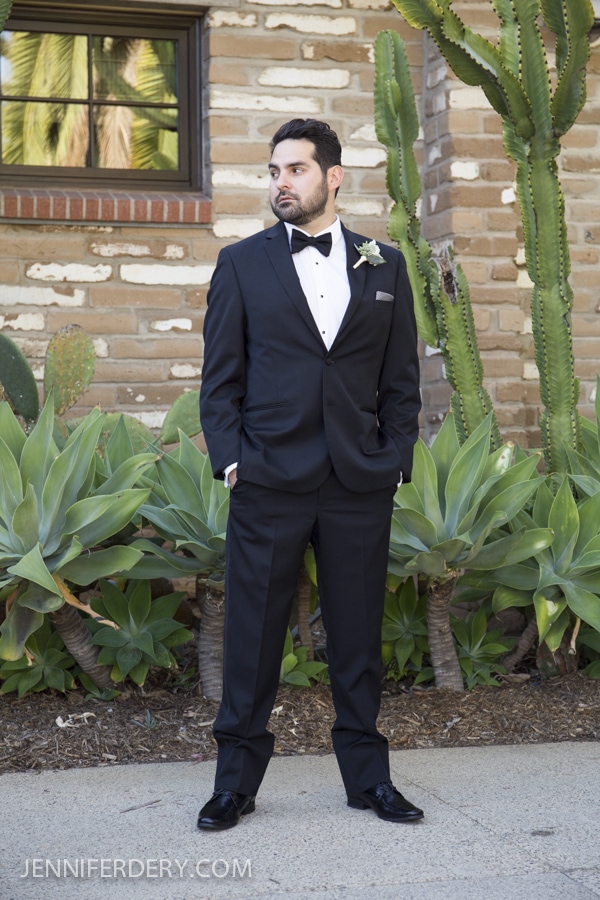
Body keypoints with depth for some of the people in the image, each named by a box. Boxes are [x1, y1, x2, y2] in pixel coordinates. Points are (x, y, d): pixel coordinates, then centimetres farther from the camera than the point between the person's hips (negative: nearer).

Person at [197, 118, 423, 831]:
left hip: (361, 484, 1)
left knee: (358, 634, 9)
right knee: (252, 635, 3)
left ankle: (367, 776, 22)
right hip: (267, 480, -1)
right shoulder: (242, 263, 7)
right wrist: (229, 457, -5)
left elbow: (401, 377, 11)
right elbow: (220, 374, 5)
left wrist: (395, 458, 1)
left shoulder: (384, 265, 10)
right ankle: (236, 779, 16)